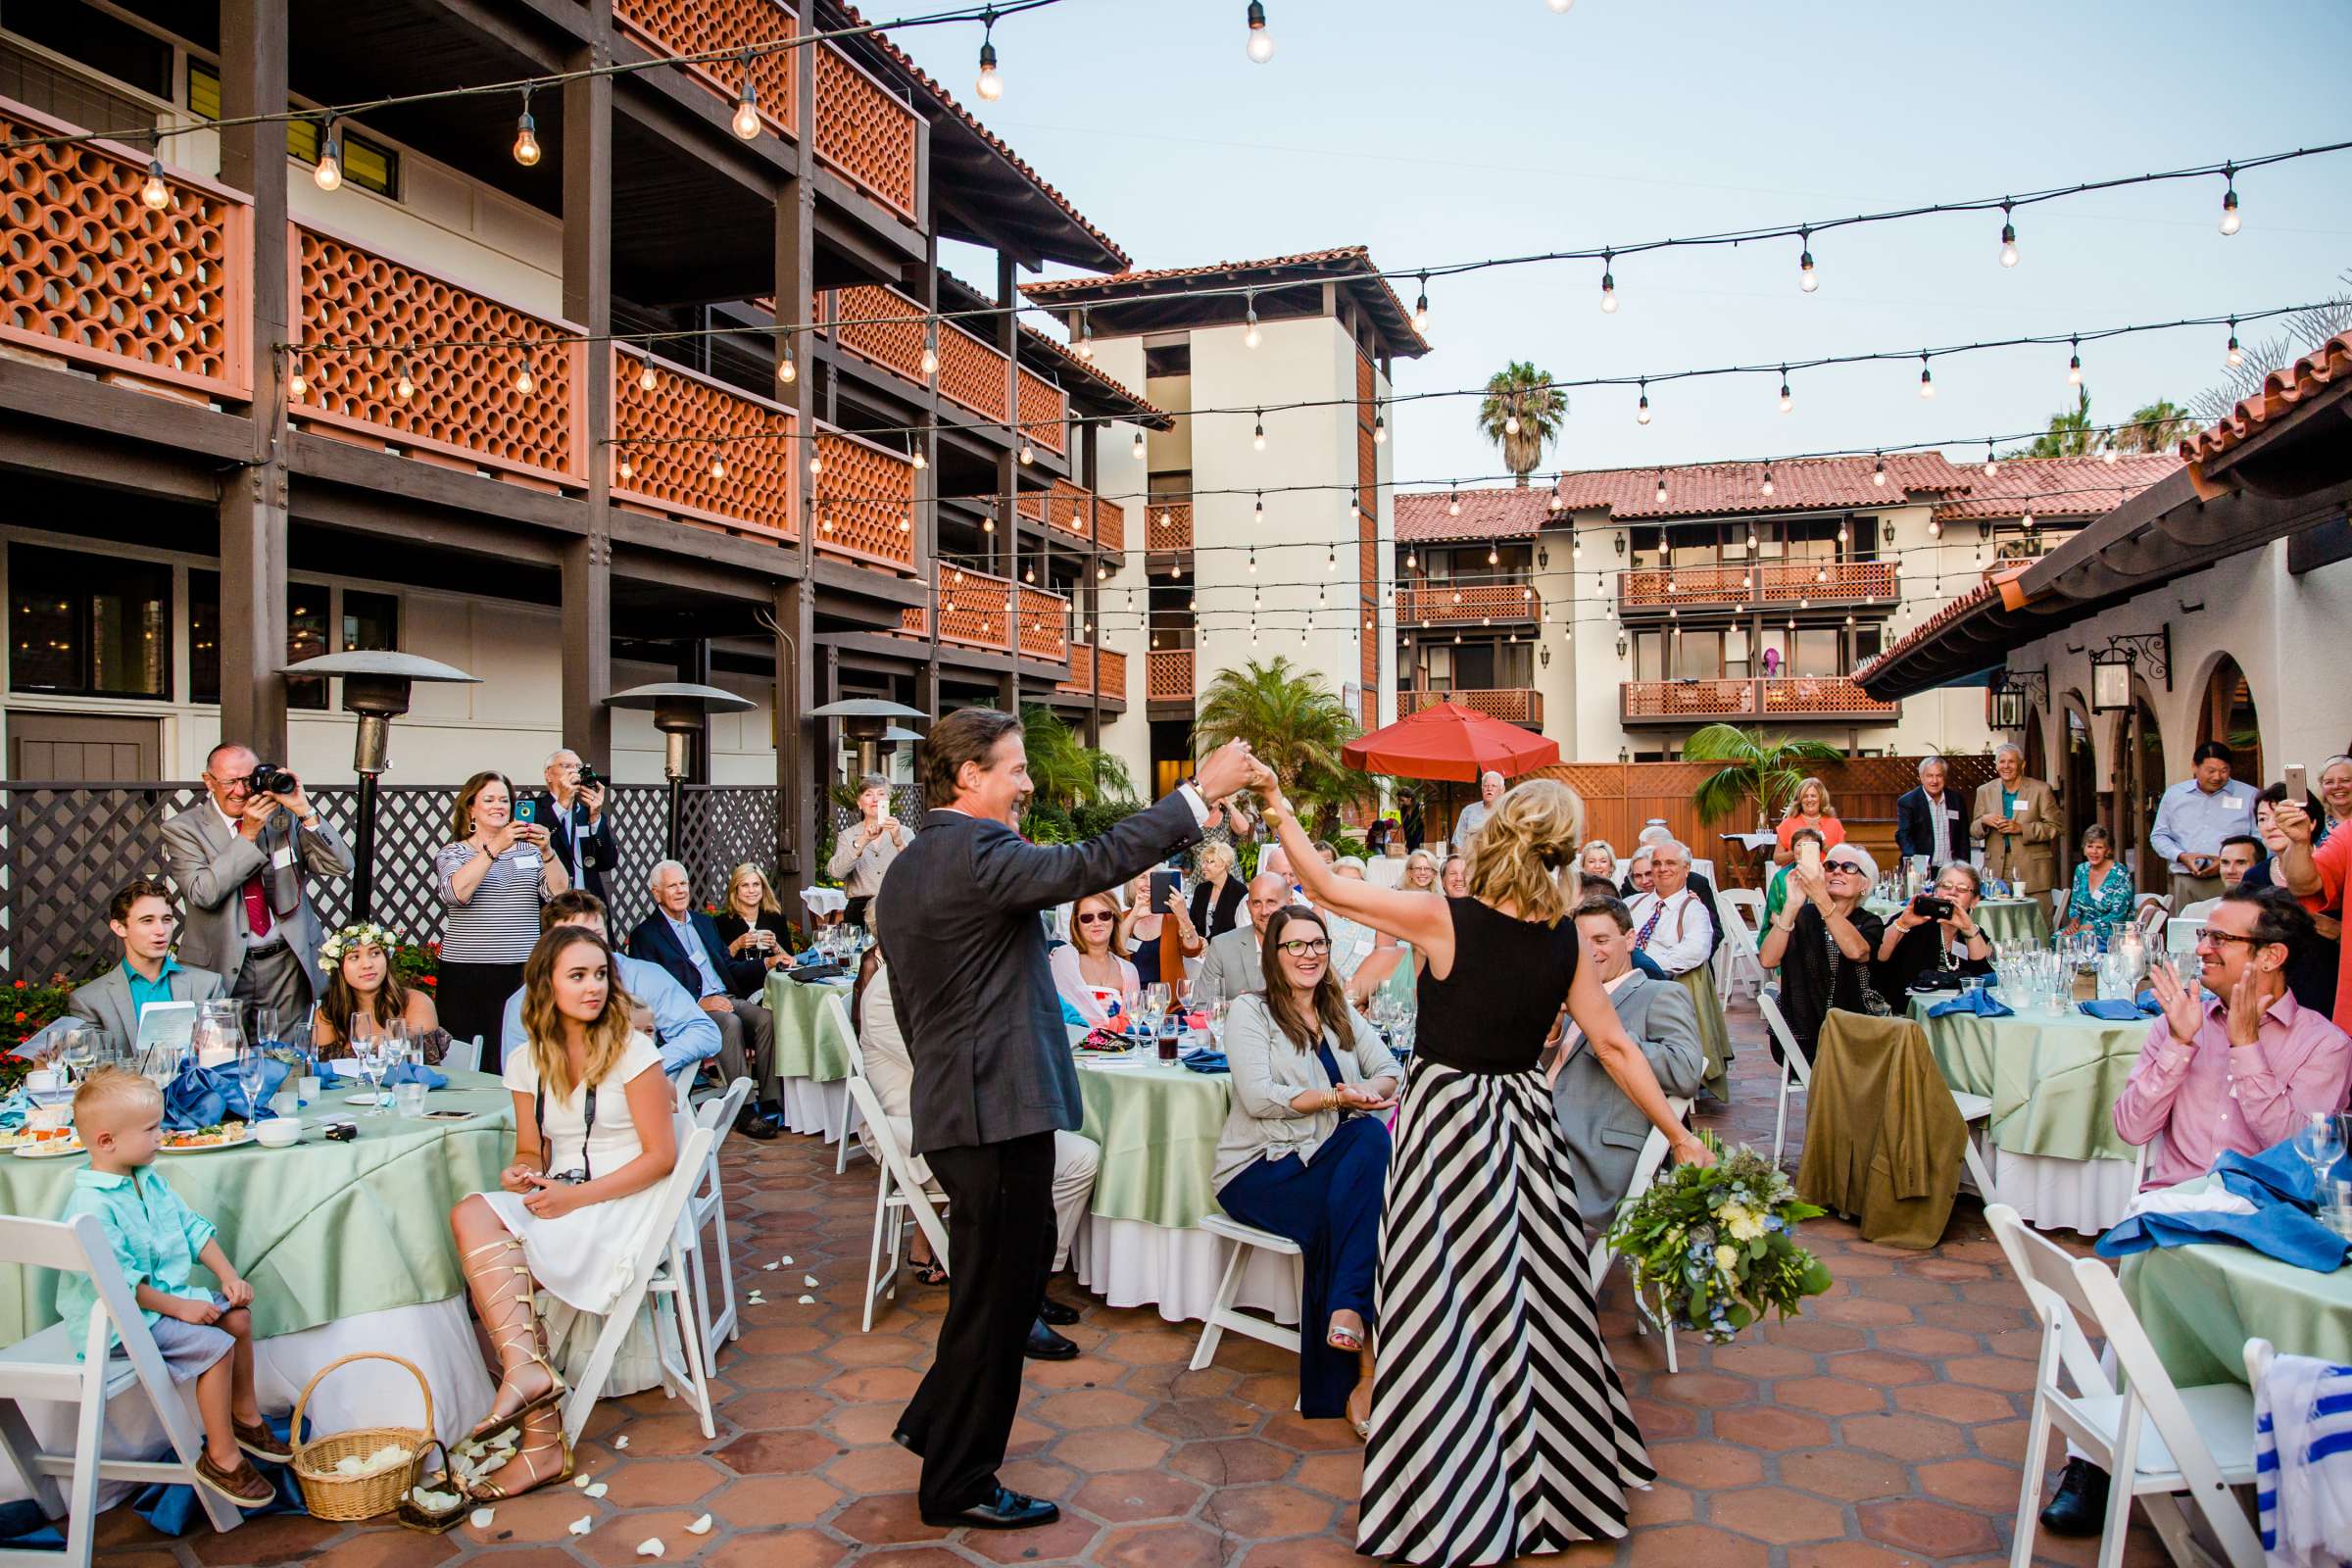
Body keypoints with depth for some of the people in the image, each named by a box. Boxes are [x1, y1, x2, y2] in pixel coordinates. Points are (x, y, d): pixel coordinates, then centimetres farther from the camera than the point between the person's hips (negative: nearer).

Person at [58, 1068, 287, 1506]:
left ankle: (246, 1417, 24)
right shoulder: (90, 1207, -25)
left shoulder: (150, 1182, 6)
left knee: (238, 1315, 6)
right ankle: (221, 1457, -7)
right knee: (216, 1345, -20)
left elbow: (194, 1228, 12)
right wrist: (179, 1308, -22)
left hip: (167, 1296, 9)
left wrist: (228, 1275, 2)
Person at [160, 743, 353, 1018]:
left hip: (288, 965, 2)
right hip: (222, 967, -1)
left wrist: (304, 810, -13)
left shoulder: (284, 817, 4)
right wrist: (248, 834, -16)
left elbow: (340, 866, -5)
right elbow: (203, 894, -15)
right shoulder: (182, 829, 0)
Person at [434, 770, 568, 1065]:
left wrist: (546, 851, -14)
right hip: (466, 975, -1)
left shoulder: (529, 851, 13)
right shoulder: (453, 852, 8)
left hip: (522, 972, 2)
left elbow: (559, 893, 0)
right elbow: (457, 892, -13)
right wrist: (495, 847, -21)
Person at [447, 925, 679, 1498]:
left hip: (625, 1205, -6)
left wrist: (577, 1197, -17)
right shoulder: (528, 1061, 10)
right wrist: (521, 1174, -8)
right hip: (557, 1204, 6)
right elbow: (531, 1153, 17)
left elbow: (661, 1156, -9)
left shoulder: (632, 1051, -6)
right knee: (474, 1212, -25)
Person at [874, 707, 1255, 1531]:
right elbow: (1093, 864, -28)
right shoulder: (975, 851, -18)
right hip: (999, 1107, -10)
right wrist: (1201, 792, -23)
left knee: (994, 1282, 24)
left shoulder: (905, 868, 13)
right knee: (997, 1290, 3)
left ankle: (936, 1422, 37)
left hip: (949, 1106, 10)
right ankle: (959, 1485, 17)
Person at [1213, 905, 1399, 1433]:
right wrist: (1336, 1098, -22)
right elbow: (1257, 1097, -14)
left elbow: (1388, 1068, 5)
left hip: (1330, 1159, 5)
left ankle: (1347, 1310, -32)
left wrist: (1374, 1089, -20)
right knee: (1360, 1211, -29)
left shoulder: (1342, 1013, 18)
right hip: (1259, 1168, -5)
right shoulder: (1249, 1012, -1)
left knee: (1374, 1137, -29)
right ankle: (1365, 1366, -23)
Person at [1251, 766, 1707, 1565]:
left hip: (1448, 1118, -4)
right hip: (1524, 1119, 5)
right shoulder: (1563, 940, -4)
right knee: (1532, 1297, 19)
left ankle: (1456, 1497, 18)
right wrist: (1678, 1135, 9)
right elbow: (1615, 1046, 0)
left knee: (1452, 1313, 6)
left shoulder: (1446, 920, -17)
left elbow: (1327, 889, -13)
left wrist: (1281, 811, -4)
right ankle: (1557, 1463, 35)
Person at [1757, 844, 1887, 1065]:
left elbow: (1856, 951, -22)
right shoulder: (1803, 916, 3)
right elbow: (1767, 960, -16)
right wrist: (1793, 905, -25)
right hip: (1801, 1038, -2)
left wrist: (1820, 897, -31)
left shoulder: (1869, 923, 5)